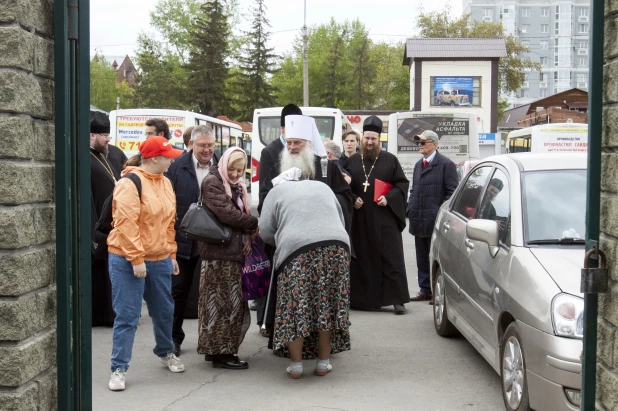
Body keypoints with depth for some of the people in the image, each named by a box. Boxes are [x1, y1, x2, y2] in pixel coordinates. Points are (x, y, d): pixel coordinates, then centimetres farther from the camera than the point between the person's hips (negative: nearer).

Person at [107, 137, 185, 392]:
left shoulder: (164, 182, 10)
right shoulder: (130, 183, -15)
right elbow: (127, 224, -19)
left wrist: (171, 254, 14)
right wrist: (136, 259, -21)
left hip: (160, 259, 7)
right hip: (128, 261, -7)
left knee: (164, 311, 17)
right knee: (127, 315, -3)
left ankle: (165, 352, 39)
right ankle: (118, 369, 6)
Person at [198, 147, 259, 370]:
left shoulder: (236, 185, 19)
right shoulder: (212, 182, -9)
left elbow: (242, 213, 16)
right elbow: (226, 213, -18)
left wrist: (247, 236, -3)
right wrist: (253, 225, -7)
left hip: (233, 250, 9)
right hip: (219, 251, -9)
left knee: (231, 301, 11)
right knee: (222, 301, -6)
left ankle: (216, 348, 19)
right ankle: (220, 352, -1)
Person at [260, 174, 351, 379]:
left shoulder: (276, 191, 20)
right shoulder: (322, 186, 30)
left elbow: (265, 231, 12)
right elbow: (341, 220, 31)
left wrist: (282, 242, 29)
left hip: (297, 249, -3)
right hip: (336, 246, 3)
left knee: (296, 306, 3)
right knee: (327, 304, 10)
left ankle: (296, 364, 6)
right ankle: (323, 362, 16)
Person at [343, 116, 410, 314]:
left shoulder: (390, 160, 5)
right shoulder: (351, 161, 9)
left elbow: (402, 184, 5)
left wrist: (388, 198, -10)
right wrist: (352, 200, -5)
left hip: (385, 219, -2)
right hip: (359, 219, 2)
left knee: (391, 258, -3)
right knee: (362, 259, 4)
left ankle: (397, 299, -1)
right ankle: (362, 298, 12)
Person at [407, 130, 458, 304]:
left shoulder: (446, 164, -6)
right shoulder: (418, 165, 17)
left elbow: (452, 191, -9)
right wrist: (410, 208, 10)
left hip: (435, 220, -7)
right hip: (419, 220, 7)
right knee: (422, 257, 11)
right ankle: (425, 290, 19)